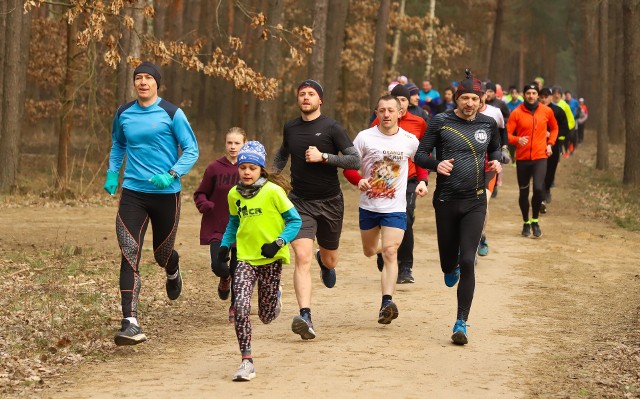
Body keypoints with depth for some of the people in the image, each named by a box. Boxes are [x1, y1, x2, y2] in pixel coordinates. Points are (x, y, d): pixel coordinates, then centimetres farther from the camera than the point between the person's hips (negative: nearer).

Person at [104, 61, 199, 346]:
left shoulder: (172, 114, -6)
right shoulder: (123, 114, 6)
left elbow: (191, 150, -4)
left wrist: (172, 174, -19)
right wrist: (112, 172, 11)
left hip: (166, 194, -2)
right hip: (132, 194, 2)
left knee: (162, 253, 14)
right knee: (129, 255, -13)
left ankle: (173, 272, 54)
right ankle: (130, 322, -19)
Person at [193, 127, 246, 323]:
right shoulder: (214, 168, -2)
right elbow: (200, 193, 7)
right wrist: (203, 204, -15)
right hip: (217, 228, 0)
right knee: (218, 266, -15)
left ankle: (235, 307, 28)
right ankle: (225, 278, 23)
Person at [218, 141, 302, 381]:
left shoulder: (273, 191, -10)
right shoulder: (234, 194, 4)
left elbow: (295, 221, -6)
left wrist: (279, 243, -19)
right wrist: (225, 245, 9)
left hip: (270, 260, -3)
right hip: (245, 259, 3)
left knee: (266, 317, 6)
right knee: (241, 307, -19)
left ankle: (274, 297, 43)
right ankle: (247, 362, -14)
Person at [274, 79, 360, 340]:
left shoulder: (331, 128, -7)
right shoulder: (290, 128, 6)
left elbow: (355, 161, -12)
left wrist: (323, 157, -21)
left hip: (329, 202, -1)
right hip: (300, 201, 1)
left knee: (329, 260, 16)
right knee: (302, 258, -18)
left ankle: (325, 261, 56)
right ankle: (305, 317, -26)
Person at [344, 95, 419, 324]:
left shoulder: (409, 141, -3)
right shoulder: (364, 137, -7)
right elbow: (348, 166, -2)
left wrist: (422, 181, -1)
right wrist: (359, 181, -22)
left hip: (395, 208, -2)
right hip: (368, 206, 2)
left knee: (389, 252, -17)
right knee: (369, 251, 19)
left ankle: (387, 302, -22)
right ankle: (382, 245, 56)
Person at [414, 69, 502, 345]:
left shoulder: (488, 124, 5)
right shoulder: (441, 122, -3)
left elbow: (495, 148, 24)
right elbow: (420, 154, 0)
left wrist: (496, 161, 1)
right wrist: (436, 164, -20)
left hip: (475, 202, 1)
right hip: (446, 201, 0)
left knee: (467, 261, -10)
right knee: (449, 260, 10)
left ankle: (461, 323, -5)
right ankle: (451, 269, 51)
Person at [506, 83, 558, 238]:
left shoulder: (546, 111, 3)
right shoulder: (517, 113, -4)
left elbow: (554, 128, 21)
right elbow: (507, 134, -7)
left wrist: (550, 144, 8)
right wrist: (517, 140, -26)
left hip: (540, 157, 0)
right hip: (522, 158, 0)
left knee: (538, 188, -17)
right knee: (524, 192, 8)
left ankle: (535, 221, 2)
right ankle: (526, 223, 26)